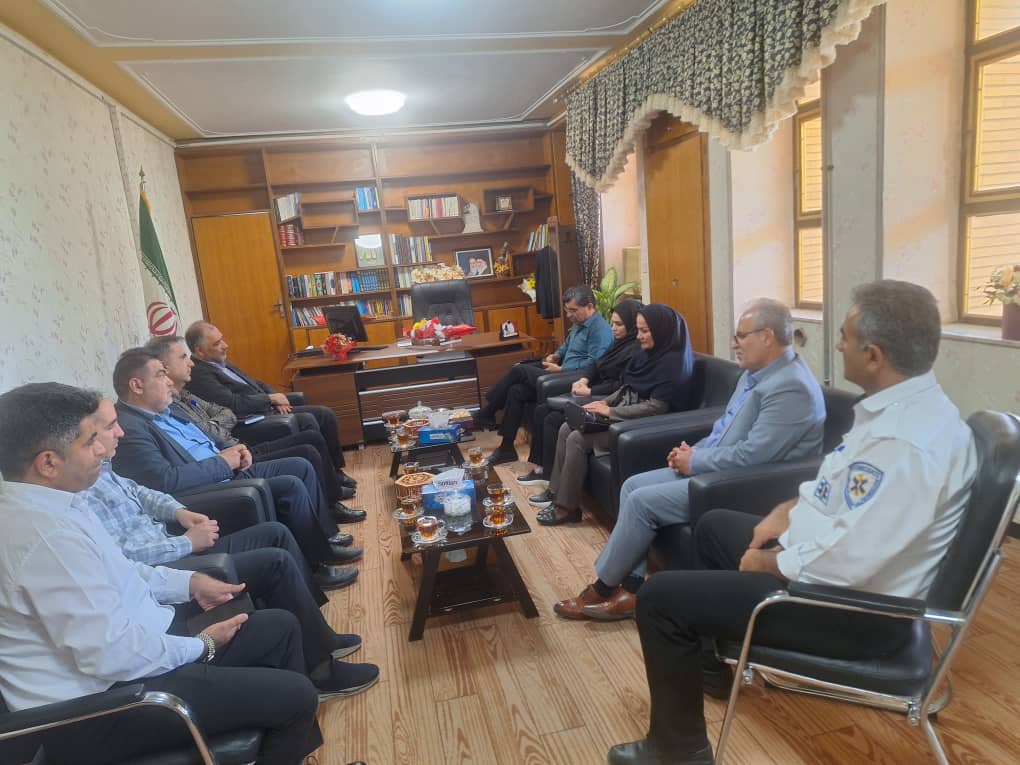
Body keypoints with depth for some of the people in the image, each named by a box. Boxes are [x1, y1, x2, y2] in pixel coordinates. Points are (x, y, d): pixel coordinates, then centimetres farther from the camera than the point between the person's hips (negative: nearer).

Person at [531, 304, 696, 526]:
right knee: (566, 428, 0)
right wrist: (604, 403, -1)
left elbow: (656, 407, -24)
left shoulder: (674, 362, -18)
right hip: (624, 416, 9)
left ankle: (567, 507, -7)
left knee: (577, 439, -19)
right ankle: (556, 490, 9)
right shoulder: (648, 354, 10)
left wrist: (610, 411, -20)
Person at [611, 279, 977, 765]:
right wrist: (786, 513, 2)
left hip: (856, 607, -10)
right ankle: (716, 658, 43)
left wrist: (767, 563, -16)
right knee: (714, 526, 26)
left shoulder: (908, 444, -32)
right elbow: (837, 485, 14)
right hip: (829, 553, 10)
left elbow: (847, 562, -32)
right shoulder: (903, 404, 1)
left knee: (661, 597, -11)